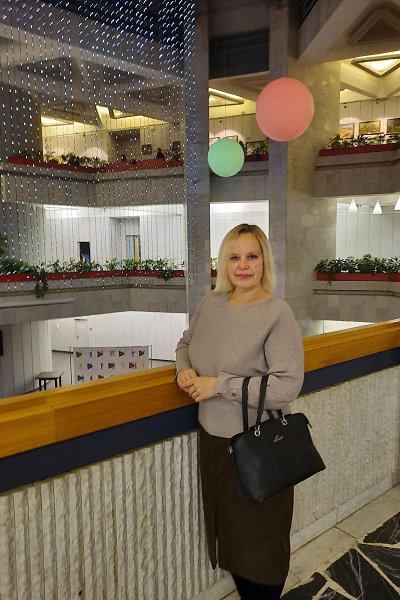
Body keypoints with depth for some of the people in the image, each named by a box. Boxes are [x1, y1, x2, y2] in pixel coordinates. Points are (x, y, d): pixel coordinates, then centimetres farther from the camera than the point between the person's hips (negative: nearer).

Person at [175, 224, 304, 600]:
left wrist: (219, 385, -22)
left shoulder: (278, 314, -17)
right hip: (213, 437, 6)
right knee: (228, 530, 23)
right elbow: (186, 342, 17)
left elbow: (288, 386, -23)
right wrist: (184, 370, -5)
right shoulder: (210, 303, 0)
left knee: (259, 539, 14)